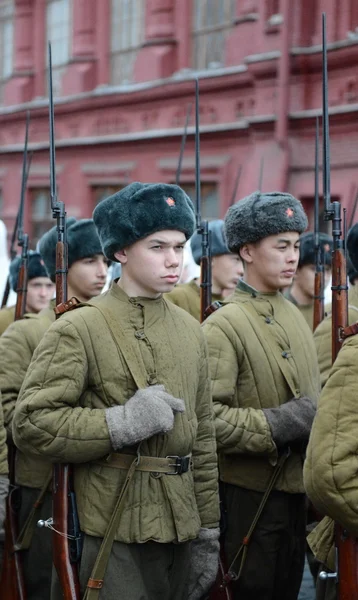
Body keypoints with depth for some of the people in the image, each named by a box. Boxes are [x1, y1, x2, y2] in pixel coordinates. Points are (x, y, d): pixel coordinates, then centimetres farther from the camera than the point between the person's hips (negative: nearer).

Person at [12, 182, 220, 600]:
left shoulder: (190, 331, 11)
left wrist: (208, 530, 11)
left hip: (179, 531, 6)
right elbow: (29, 424, -13)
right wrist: (123, 423, -20)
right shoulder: (78, 330, -8)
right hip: (113, 537, -6)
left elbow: (203, 437, 13)